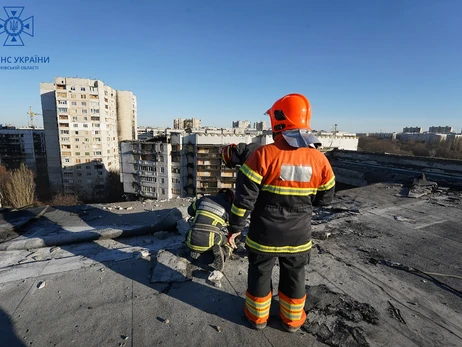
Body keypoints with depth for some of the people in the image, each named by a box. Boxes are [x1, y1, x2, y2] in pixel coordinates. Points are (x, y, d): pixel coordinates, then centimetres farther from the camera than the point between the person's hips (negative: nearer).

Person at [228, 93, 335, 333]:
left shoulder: (263, 154, -21)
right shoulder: (319, 159, -10)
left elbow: (244, 197, -18)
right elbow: (325, 198, 3)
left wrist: (235, 226, -5)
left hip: (264, 235, -2)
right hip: (298, 236, 3)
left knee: (259, 274, 20)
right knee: (294, 277, 24)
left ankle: (257, 316, 41)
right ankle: (292, 319, 44)